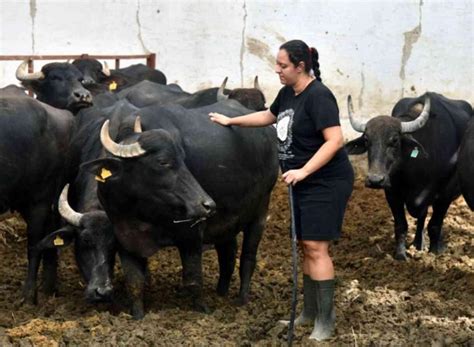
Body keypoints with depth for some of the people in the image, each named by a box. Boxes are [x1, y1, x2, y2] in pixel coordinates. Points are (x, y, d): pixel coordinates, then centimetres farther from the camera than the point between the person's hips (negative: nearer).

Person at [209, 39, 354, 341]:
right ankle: (310, 312, 21)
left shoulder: (318, 96, -18)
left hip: (327, 182, -9)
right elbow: (269, 116, 30)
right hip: (303, 183, 9)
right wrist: (231, 121, 31)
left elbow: (336, 140, -25)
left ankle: (326, 321, -6)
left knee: (316, 246, -11)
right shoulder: (288, 93, 9)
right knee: (306, 246, 12)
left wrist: (304, 171, -29)